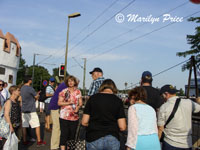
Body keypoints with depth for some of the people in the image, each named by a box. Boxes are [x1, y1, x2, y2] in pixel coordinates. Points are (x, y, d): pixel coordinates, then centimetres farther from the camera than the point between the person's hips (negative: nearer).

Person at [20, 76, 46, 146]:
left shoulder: (22, 88, 8)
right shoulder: (30, 88, -16)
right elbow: (37, 97, -4)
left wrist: (36, 95, 15)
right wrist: (37, 95, 16)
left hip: (24, 110, 8)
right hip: (31, 110, -7)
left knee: (24, 126, 10)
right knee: (37, 125, 2)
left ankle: (24, 141, 16)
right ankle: (39, 141, 7)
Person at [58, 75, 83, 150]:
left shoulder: (78, 92, 9)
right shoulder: (64, 91, 0)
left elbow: (80, 103, 9)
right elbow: (59, 103, -3)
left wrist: (78, 107, -12)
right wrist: (68, 103, -14)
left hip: (74, 116, 3)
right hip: (64, 116, -3)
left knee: (72, 134, 9)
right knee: (64, 133, -3)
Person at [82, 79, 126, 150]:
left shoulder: (93, 98, 0)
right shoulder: (118, 101, 0)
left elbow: (84, 122, -1)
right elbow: (122, 127, -4)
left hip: (93, 138, 0)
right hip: (112, 139, 0)